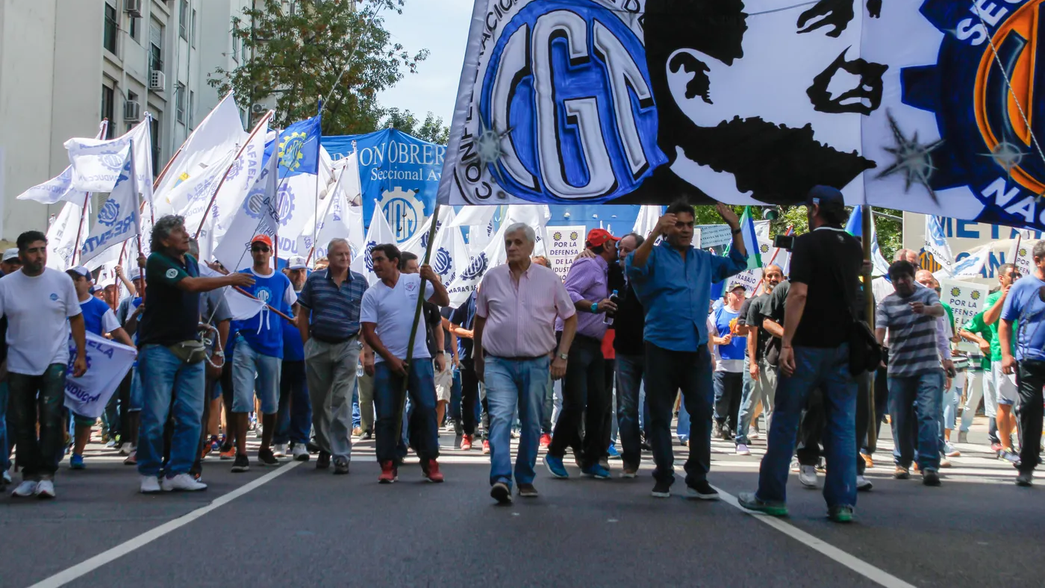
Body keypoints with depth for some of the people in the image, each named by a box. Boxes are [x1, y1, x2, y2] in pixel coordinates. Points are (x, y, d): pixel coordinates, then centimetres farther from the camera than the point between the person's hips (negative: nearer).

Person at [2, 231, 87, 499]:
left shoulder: (62, 281, -2)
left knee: (50, 417, -13)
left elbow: (76, 318, 6)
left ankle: (46, 475, -8)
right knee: (22, 423, 6)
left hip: (54, 361, -1)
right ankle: (29, 475, 18)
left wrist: (81, 355, 3)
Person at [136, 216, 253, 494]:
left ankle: (178, 473, 7)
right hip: (159, 348, -7)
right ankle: (149, 474, 7)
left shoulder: (190, 261, 14)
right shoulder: (157, 262, -9)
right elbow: (190, 284, -22)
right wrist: (230, 279, -18)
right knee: (155, 416, -5)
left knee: (191, 416, 2)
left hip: (190, 350, 7)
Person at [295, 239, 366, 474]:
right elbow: (303, 314, 7)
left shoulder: (360, 282, 3)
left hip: (347, 347, -1)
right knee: (319, 402, 9)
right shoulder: (314, 279, 3)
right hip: (318, 346, 2)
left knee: (342, 401, -8)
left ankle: (342, 455, -8)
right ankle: (324, 448, 26)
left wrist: (363, 343, 0)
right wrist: (307, 344, 3)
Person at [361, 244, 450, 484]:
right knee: (387, 415, 0)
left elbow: (444, 301, 1)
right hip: (387, 362, 0)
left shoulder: (416, 282, 4)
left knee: (427, 409, -4)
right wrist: (391, 358, -10)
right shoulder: (372, 294, 2)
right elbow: (369, 332, -2)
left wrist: (433, 279, -16)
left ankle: (430, 462, 5)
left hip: (418, 358, 0)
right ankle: (388, 465, 9)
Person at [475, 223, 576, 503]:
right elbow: (480, 319, 15)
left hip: (536, 364, 1)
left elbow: (570, 318, 9)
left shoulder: (549, 279, 2)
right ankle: (501, 479, -26)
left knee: (532, 424, 9)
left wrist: (561, 356, 2)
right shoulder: (492, 278, 4)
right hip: (498, 364, -1)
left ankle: (525, 478, 23)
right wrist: (477, 358, 17)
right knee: (500, 419, -17)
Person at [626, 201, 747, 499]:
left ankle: (697, 479, 8)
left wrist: (735, 229, 5)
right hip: (662, 348, -4)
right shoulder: (655, 255, -1)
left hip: (697, 348, 4)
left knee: (702, 412, 1)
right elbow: (634, 268, -20)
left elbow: (737, 264, 18)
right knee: (660, 415, 4)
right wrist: (654, 233, -32)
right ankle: (664, 477, 14)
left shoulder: (703, 259, 14)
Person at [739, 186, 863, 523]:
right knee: (843, 425, 4)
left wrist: (786, 343, -18)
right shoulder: (855, 248, 11)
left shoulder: (807, 244, -8)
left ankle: (771, 496, 9)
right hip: (844, 346, 5)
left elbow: (799, 293, -17)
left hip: (808, 345, -5)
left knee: (785, 420, 4)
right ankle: (842, 503, 2)